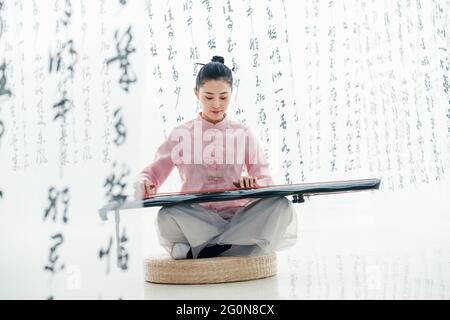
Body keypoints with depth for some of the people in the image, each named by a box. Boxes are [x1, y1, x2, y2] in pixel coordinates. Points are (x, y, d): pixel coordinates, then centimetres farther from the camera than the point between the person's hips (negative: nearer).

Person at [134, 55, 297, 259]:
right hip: (196, 219, -2)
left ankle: (197, 252, -27)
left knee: (281, 205, -28)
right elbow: (153, 172, 10)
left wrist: (253, 183, -16)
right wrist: (144, 184, -15)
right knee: (167, 216, -36)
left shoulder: (243, 134, 13)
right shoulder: (181, 135, 10)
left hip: (237, 215, 2)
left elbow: (265, 178, 9)